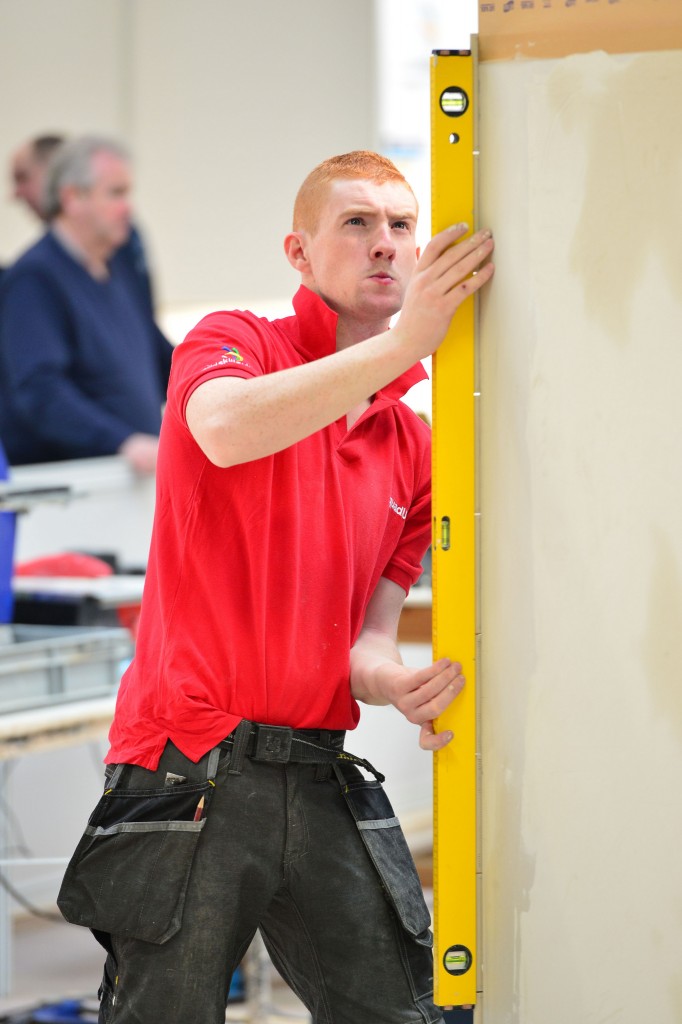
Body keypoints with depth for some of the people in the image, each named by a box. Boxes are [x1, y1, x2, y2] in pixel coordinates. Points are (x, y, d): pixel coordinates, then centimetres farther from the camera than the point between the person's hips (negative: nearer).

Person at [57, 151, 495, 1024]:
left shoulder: (413, 449, 15)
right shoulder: (234, 341, 1)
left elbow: (367, 638, 14)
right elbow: (229, 430, -25)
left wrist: (405, 687, -11)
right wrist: (405, 339, -26)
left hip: (321, 780, 5)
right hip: (189, 774, -5)